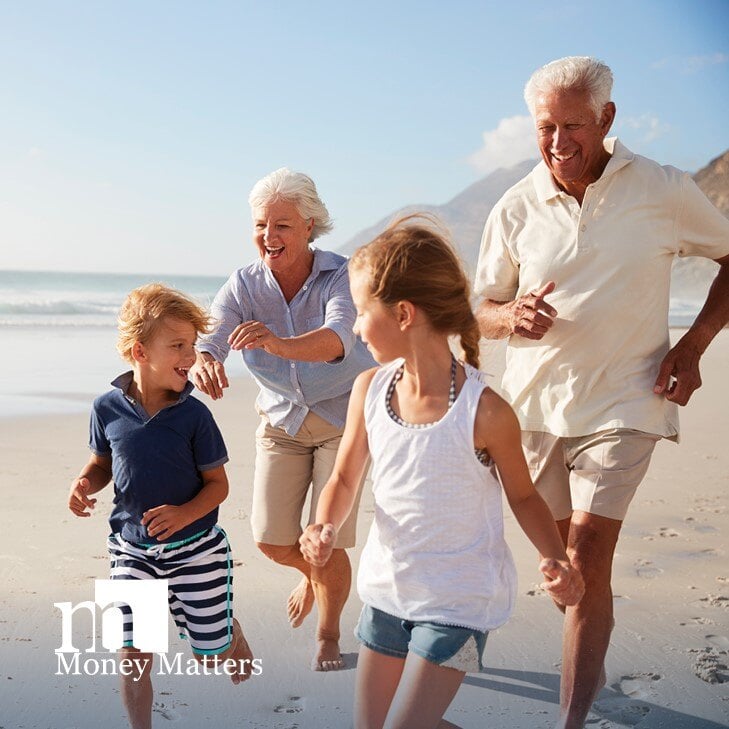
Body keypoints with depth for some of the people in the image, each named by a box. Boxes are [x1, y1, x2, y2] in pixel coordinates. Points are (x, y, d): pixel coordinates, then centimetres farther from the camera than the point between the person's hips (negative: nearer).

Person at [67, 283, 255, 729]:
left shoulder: (193, 414, -13)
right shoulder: (108, 408, -7)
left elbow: (218, 483, -6)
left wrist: (184, 514, -24)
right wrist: (85, 483, -12)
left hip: (194, 549, -1)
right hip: (132, 550, 2)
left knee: (212, 654, 11)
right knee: (134, 657, 4)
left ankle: (232, 628, 45)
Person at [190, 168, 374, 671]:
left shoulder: (341, 275, -23)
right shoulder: (244, 285, -12)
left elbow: (338, 338, -42)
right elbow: (206, 340, -25)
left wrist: (279, 343, -62)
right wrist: (202, 365, -50)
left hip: (344, 418, -3)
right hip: (282, 419, 4)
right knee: (271, 538, -1)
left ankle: (329, 634, 24)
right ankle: (313, 574, 37)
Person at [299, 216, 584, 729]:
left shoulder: (484, 411, -21)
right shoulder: (369, 389, -7)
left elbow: (523, 496, -5)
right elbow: (344, 480, 4)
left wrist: (555, 559, -21)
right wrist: (326, 527, -16)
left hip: (458, 601, -5)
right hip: (387, 589, 6)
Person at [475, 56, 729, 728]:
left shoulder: (664, 191, -6)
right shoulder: (516, 208, 0)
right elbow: (484, 313, 7)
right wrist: (513, 317, -17)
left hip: (622, 403, -3)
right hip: (536, 403, 3)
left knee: (587, 556, -12)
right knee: (563, 554, 15)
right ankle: (592, 665, 41)